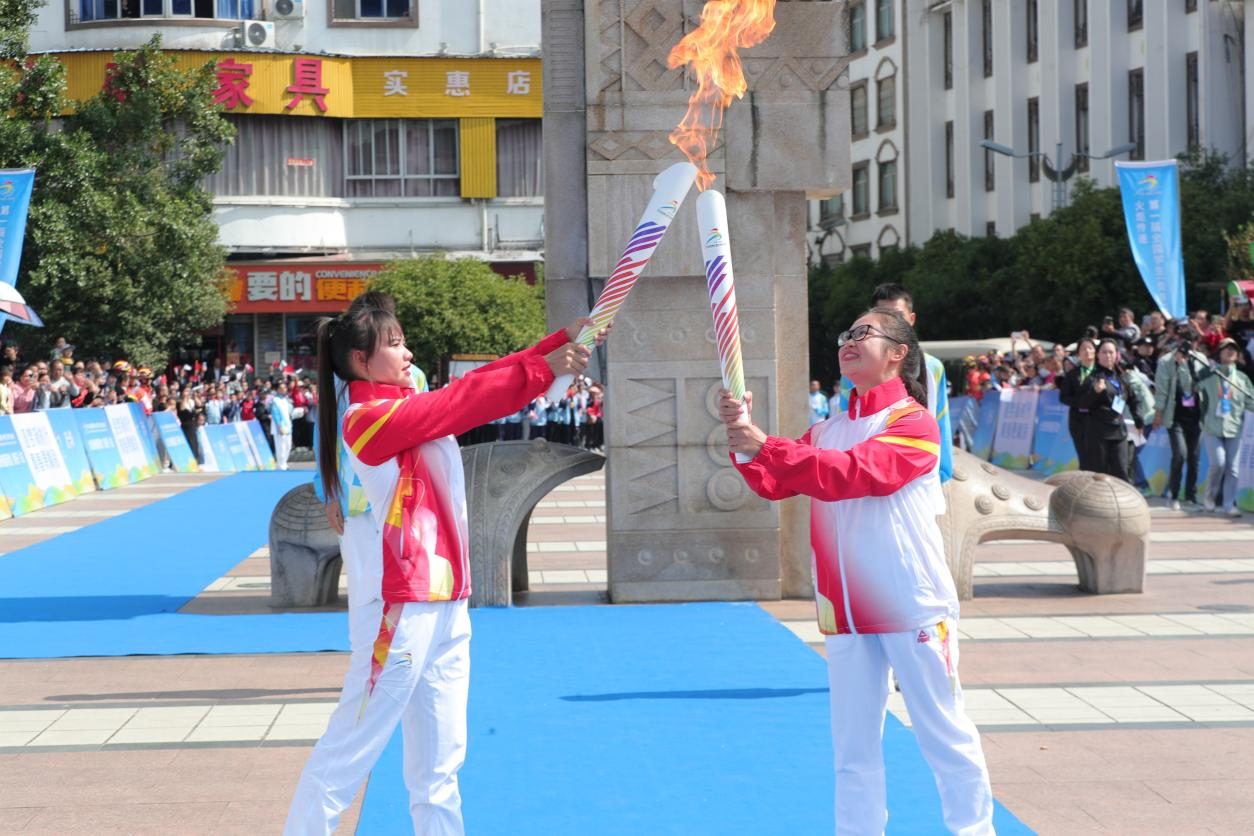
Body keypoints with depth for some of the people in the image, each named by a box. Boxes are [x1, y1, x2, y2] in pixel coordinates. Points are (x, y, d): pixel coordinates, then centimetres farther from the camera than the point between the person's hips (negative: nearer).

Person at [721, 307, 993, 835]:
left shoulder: (914, 421, -7)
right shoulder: (827, 431, 13)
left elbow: (860, 473, -22)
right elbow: (773, 484, 4)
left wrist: (767, 447, -28)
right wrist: (742, 436, -15)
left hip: (912, 605, -6)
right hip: (845, 609, 6)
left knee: (943, 731, 2)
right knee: (854, 742, 10)